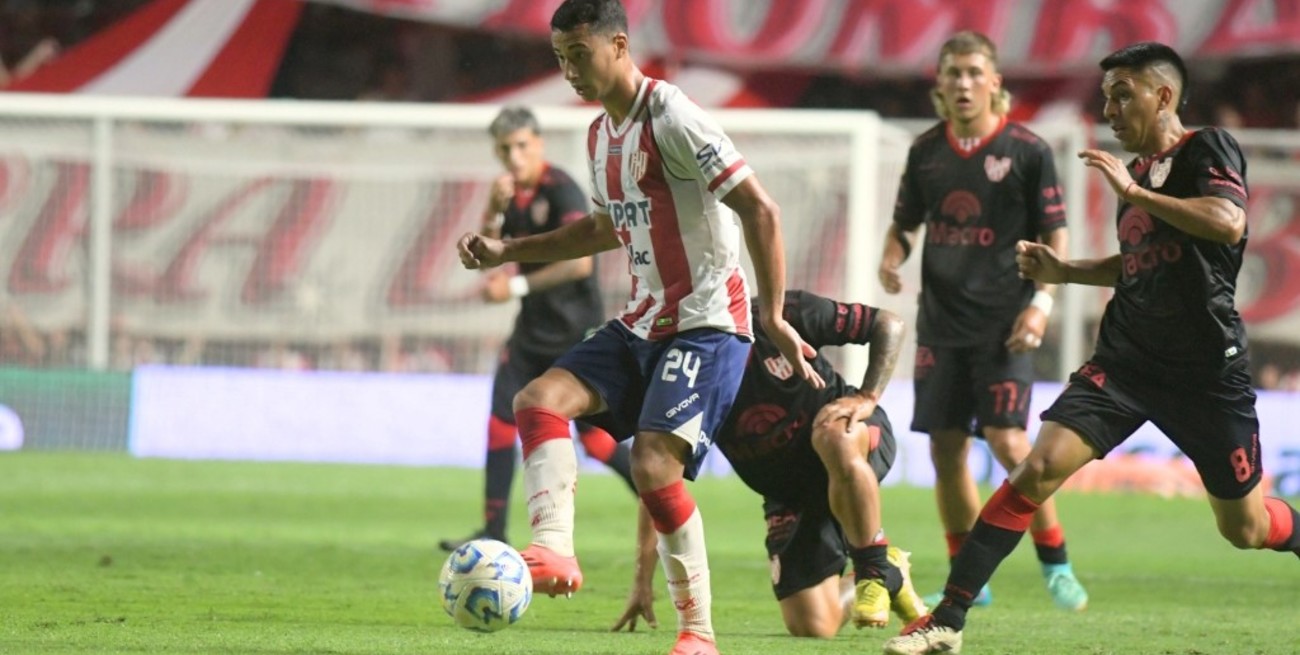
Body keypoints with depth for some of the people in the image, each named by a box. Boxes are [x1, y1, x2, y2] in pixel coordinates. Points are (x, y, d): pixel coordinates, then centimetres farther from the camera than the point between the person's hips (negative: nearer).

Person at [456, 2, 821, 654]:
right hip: (643, 322, 9)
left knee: (654, 462, -19)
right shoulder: (600, 134, 12)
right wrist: (507, 251, 23)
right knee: (539, 399, -10)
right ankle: (555, 551, -22)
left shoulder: (671, 118, -16)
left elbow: (759, 210, -19)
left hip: (706, 321, -9)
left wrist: (774, 317, -21)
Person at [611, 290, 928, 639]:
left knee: (835, 439, -41)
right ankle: (891, 574, 25)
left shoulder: (782, 317, -19)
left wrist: (867, 398, -24)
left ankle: (874, 569, -18)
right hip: (788, 493, 3)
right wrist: (643, 580, -9)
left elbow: (889, 324, -11)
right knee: (811, 626, -9)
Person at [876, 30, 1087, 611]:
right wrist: (892, 258, -2)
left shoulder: (1027, 150, -4)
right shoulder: (926, 150, 8)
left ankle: (1056, 566, 1)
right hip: (942, 318, 5)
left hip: (1004, 323, -5)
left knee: (1007, 442, -15)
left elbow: (1054, 235, -1)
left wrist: (1041, 302, -13)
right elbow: (905, 222, 19)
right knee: (945, 448, 3)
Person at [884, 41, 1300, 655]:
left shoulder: (1209, 149, -8)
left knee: (1245, 528, 6)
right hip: (1126, 361, 5)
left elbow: (1228, 223, -28)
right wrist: (1061, 271, 12)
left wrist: (1135, 192, -24)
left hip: (1206, 369, -5)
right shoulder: (1138, 168, 13)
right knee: (1039, 466, -14)